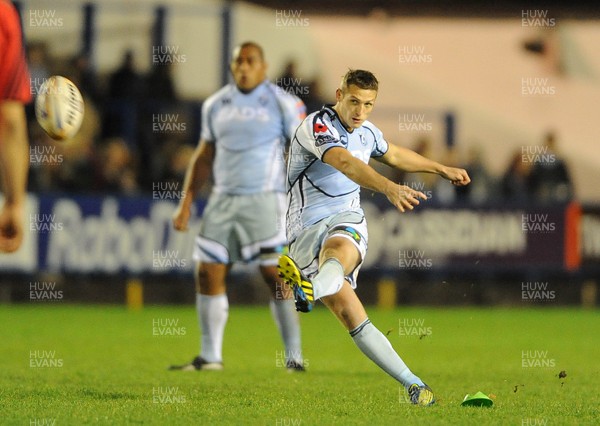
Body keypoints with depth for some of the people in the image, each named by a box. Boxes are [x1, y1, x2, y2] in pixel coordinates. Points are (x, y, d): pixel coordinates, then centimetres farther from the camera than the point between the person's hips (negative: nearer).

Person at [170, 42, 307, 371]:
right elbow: (204, 156, 18)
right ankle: (210, 356, 9)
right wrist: (186, 202, 12)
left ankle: (294, 357, -4)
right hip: (223, 200, 5)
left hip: (264, 200, -5)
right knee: (208, 274, 0)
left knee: (277, 277, -10)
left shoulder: (282, 103, -2)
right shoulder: (215, 105, 12)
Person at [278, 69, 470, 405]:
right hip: (307, 226, -5)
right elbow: (346, 163, -32)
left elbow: (393, 154, 35)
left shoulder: (366, 131, 12)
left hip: (348, 220, 5)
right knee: (348, 311, -21)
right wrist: (390, 188, -47)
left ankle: (310, 290, -70)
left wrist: (442, 169, 46)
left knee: (338, 247, -36)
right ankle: (414, 386, -22)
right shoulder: (317, 125, -13)